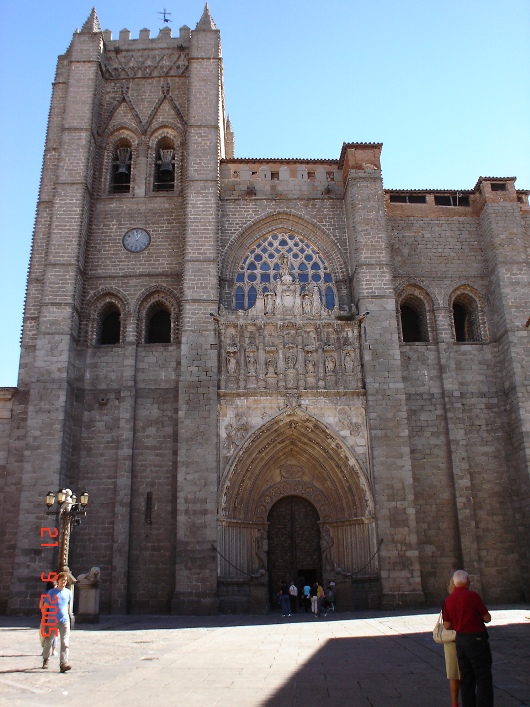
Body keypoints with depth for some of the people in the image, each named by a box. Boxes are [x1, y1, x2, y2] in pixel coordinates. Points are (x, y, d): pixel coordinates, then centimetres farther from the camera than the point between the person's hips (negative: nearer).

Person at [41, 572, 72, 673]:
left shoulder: (68, 592, 5)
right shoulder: (51, 592, -4)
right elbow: (45, 607, 0)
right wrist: (44, 621, -2)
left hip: (65, 621, 1)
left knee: (65, 643, -11)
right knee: (48, 642, 14)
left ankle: (63, 664, -13)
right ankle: (45, 659, 40)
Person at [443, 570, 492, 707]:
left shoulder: (448, 600, 3)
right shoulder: (472, 596, -15)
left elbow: (447, 625, 5)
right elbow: (487, 618, -8)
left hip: (460, 640, 6)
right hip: (476, 640, -6)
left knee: (466, 680, 13)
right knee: (484, 680, 2)